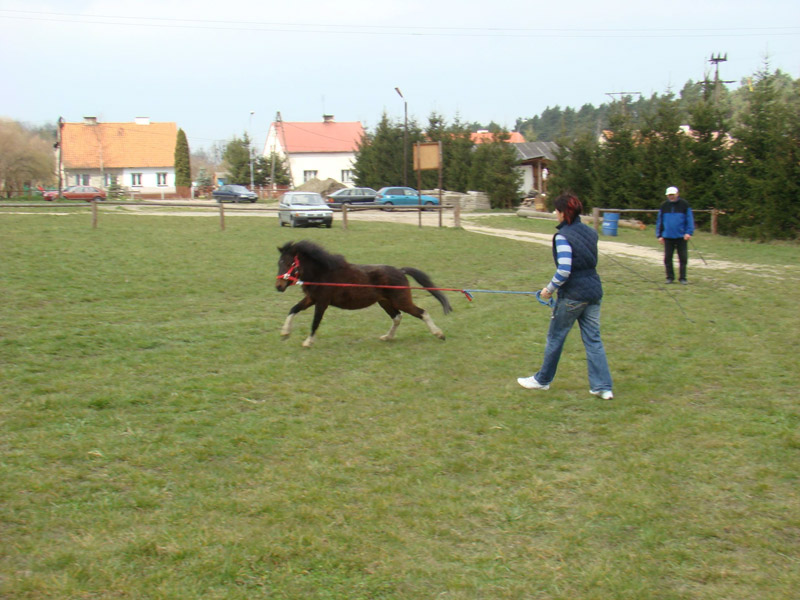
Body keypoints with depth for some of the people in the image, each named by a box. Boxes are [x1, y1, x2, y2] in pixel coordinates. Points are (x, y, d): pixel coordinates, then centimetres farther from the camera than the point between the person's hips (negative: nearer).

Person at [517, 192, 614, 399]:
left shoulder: (563, 237, -16)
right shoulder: (590, 232, 7)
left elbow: (564, 271, -23)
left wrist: (550, 289, -8)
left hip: (573, 295, -7)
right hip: (594, 292, 7)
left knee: (555, 337, 10)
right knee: (593, 339, 10)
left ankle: (543, 380, 25)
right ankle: (603, 386, 8)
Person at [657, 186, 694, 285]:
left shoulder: (684, 204, 0)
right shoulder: (664, 205, 8)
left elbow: (689, 219, -1)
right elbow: (659, 221, 11)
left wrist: (689, 232, -11)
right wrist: (659, 235, 6)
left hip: (681, 236, -2)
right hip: (668, 236, 2)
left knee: (683, 258, 0)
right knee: (668, 258, 5)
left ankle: (682, 278, 9)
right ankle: (670, 277, 16)